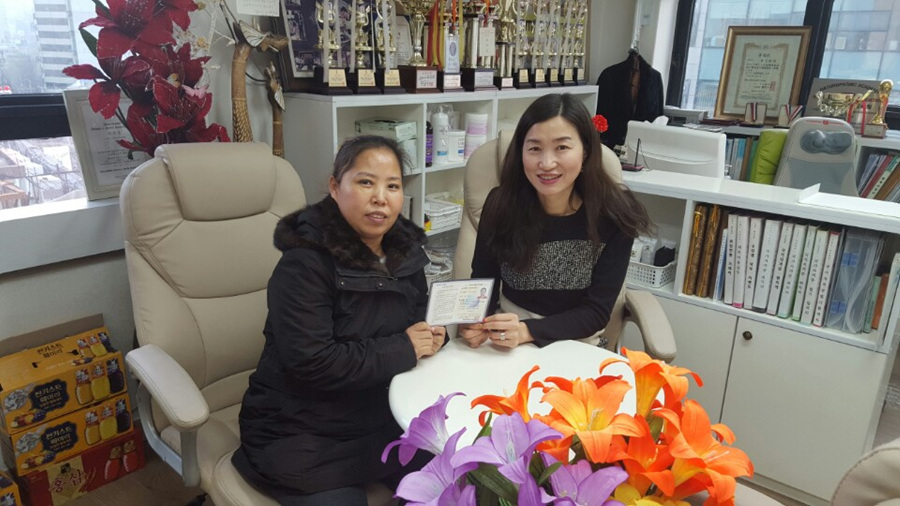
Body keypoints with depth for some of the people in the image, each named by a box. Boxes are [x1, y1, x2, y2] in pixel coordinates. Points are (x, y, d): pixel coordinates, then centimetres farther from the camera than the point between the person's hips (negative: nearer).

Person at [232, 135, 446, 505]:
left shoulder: (404, 248, -1)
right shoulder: (304, 265, -22)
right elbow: (311, 363, -28)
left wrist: (431, 336, -13)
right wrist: (402, 349, -23)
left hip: (380, 420, 6)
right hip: (300, 435, -6)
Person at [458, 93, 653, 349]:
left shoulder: (615, 213, -13)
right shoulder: (501, 203, -12)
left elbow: (597, 311, -12)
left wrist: (528, 331, -27)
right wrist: (477, 324, -23)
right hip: (506, 345, 1)